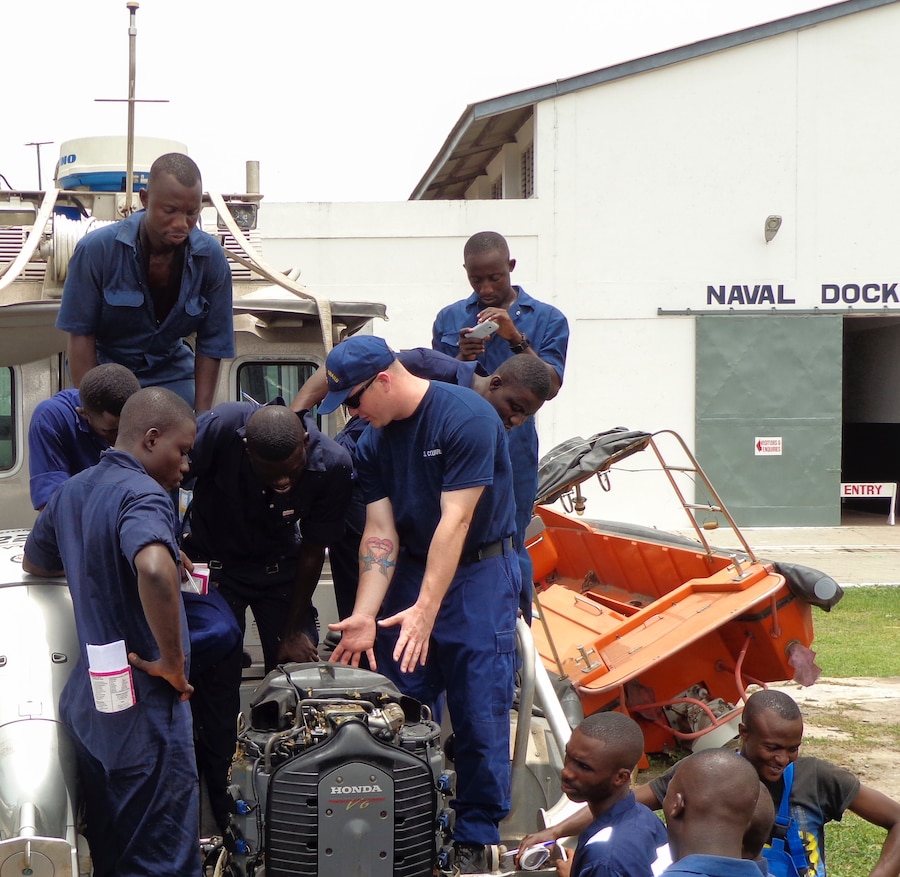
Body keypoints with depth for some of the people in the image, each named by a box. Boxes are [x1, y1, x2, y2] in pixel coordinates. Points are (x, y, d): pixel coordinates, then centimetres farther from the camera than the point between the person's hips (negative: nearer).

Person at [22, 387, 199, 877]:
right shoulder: (142, 494, -17)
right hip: (143, 706, -9)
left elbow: (34, 562, 31)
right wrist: (172, 661, -25)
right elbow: (155, 570, -38)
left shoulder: (72, 492, 11)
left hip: (86, 699, 9)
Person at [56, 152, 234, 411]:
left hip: (171, 374, 2)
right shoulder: (96, 249, -19)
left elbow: (210, 345, -6)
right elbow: (80, 335, -13)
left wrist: (201, 418, -10)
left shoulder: (211, 258, -12)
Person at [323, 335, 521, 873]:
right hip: (410, 571, 6)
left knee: (481, 716, -4)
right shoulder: (374, 442, 3)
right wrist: (365, 616, -11)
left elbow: (454, 520, -23)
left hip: (480, 572, -6)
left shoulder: (466, 418, -19)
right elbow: (380, 533, 1)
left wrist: (426, 609, -26)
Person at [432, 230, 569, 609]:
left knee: (509, 549, 1)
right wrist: (461, 359, -10)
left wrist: (516, 339, -19)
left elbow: (549, 387, -7)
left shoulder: (547, 319, 3)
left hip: (513, 453, -2)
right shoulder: (449, 318, 10)